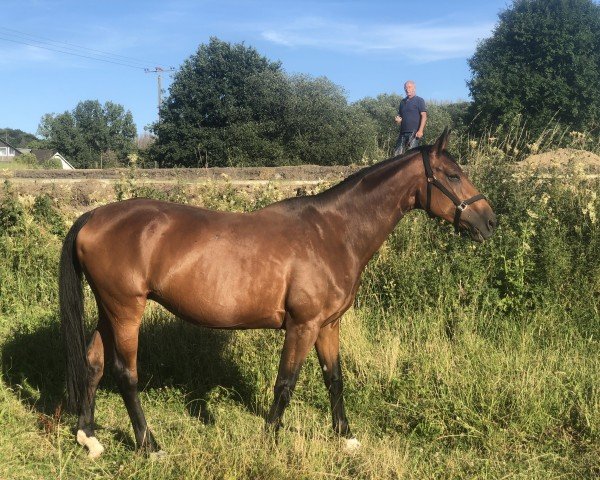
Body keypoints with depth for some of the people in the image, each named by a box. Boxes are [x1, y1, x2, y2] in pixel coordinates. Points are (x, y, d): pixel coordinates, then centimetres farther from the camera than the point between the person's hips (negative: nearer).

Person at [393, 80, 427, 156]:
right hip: (403, 132, 6)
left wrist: (420, 130, -17)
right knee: (397, 153, -2)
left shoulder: (419, 100, 3)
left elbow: (424, 116, -5)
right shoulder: (402, 101, 21)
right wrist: (397, 119, 5)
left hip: (414, 132, -6)